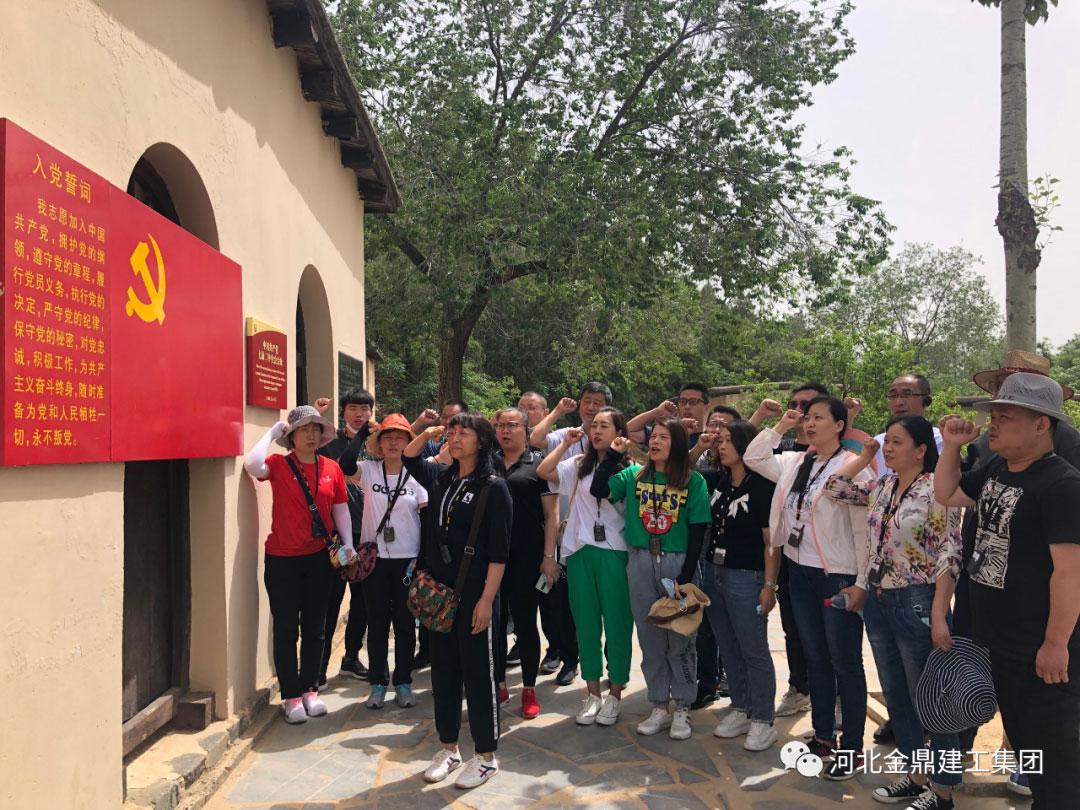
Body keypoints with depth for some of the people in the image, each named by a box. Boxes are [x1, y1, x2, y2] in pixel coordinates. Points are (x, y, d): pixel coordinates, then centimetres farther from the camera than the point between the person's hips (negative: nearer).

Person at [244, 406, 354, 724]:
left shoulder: (331, 468, 1)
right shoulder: (279, 465, -7)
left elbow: (340, 508, 7)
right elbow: (253, 466, -29)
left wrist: (348, 543, -2)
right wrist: (272, 432, -17)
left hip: (319, 558, 3)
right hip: (282, 560, -3)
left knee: (314, 627, 13)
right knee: (286, 629, 4)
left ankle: (309, 689, 27)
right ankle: (291, 696, 15)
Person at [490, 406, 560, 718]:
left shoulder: (538, 464, 0)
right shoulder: (486, 463, 10)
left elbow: (551, 514, -2)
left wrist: (549, 557, -8)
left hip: (527, 558, -3)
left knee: (525, 622, 5)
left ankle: (529, 689, 19)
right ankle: (499, 684, 26)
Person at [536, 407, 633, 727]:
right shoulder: (578, 465, 9)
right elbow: (543, 472, -3)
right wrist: (566, 443, -2)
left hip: (616, 553, -3)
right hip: (581, 551, 3)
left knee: (617, 623, 5)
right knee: (586, 622, 10)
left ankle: (614, 694, 19)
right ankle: (592, 692, 23)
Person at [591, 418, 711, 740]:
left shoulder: (693, 481, -3)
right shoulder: (633, 474, 6)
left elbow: (698, 532, -6)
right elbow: (598, 490, -5)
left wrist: (686, 577, -10)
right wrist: (613, 455, -7)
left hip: (679, 563, -2)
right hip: (640, 562, 3)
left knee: (680, 639, 4)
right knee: (650, 639, 10)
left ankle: (682, 709, 20)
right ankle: (659, 707, 22)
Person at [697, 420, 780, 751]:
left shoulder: (762, 485, -13)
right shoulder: (717, 480, 5)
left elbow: (771, 541, -13)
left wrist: (769, 585, -15)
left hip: (746, 578, -6)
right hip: (713, 573, 7)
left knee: (753, 651, 3)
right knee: (728, 649, 15)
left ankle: (763, 721, 15)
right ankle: (740, 710, 28)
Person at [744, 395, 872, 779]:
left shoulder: (853, 467, -13)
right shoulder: (795, 463, 7)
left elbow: (864, 530, -14)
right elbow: (753, 458, 13)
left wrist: (862, 582, -15)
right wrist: (779, 427, 5)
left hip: (838, 577, -7)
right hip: (801, 573, 7)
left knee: (845, 664, 4)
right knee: (815, 659, 17)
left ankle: (852, 748, 16)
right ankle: (823, 735, 31)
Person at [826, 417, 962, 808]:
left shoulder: (936, 490, -14)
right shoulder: (882, 486, 7)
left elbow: (949, 555, -17)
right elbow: (834, 487, 13)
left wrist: (938, 616, -20)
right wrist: (864, 455, 9)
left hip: (916, 602, -8)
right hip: (878, 601, 8)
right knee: (896, 697, 17)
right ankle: (916, 775, 33)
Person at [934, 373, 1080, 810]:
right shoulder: (996, 470, 5)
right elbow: (946, 496, 19)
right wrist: (952, 446, 6)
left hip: (1042, 651, -9)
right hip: (1000, 643, 9)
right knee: (1022, 742, 22)